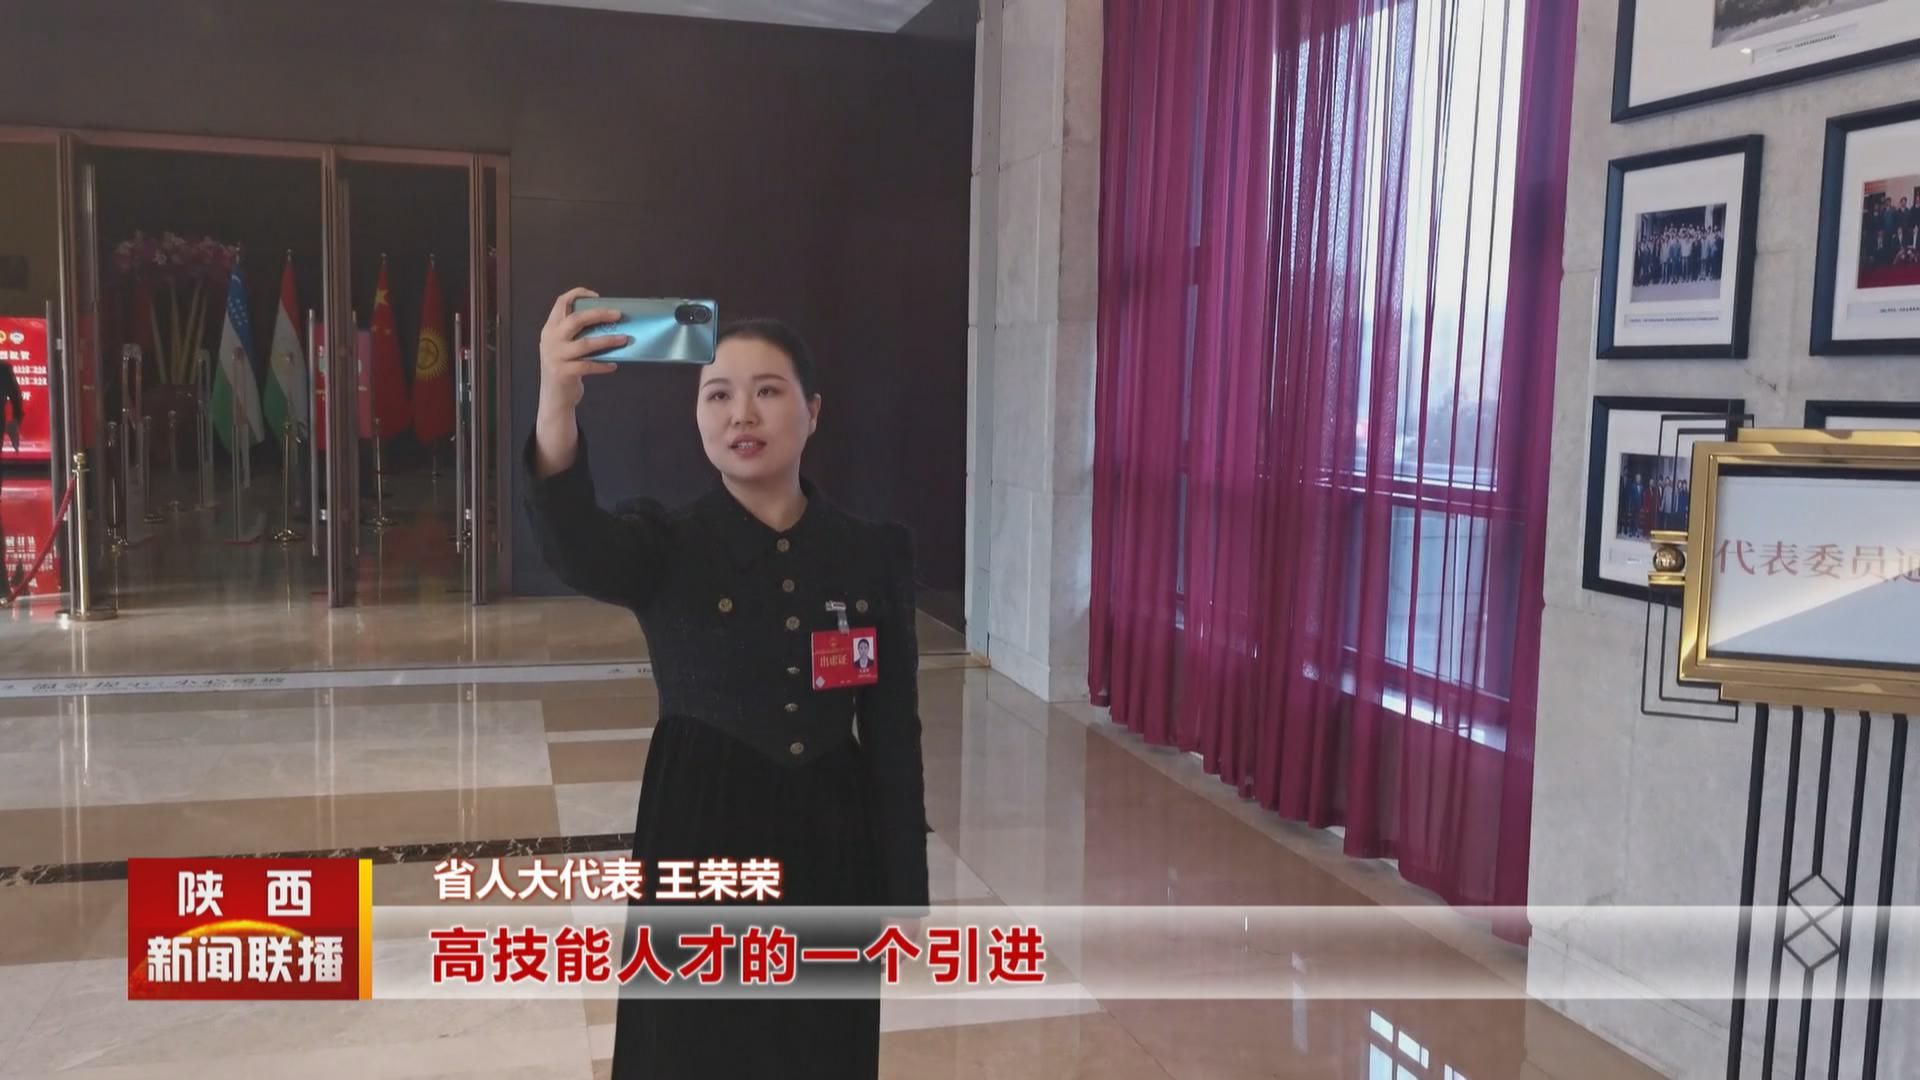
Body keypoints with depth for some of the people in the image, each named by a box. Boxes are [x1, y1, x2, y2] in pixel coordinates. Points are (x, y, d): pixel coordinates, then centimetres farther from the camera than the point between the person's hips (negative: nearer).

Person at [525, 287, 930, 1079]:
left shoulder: (874, 553, -1)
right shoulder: (664, 546, -6)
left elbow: (893, 734, 2)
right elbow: (573, 548, -31)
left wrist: (904, 892, 3)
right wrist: (557, 408, -49)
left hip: (830, 849, 2)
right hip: (700, 844, -1)